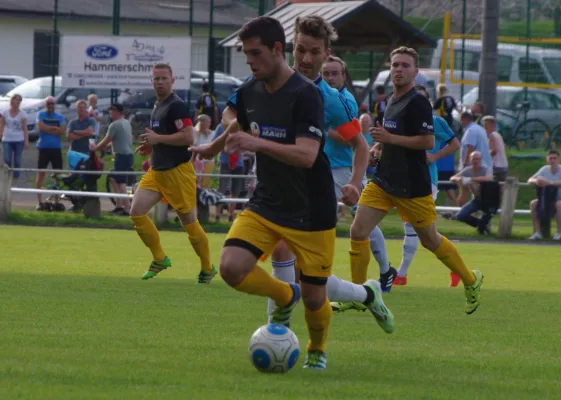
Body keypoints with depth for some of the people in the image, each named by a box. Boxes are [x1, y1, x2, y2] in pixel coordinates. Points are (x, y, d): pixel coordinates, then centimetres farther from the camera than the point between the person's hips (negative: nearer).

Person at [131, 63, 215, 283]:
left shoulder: (176, 106, -13)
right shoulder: (157, 106, 15)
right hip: (156, 172, 9)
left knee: (189, 222, 0)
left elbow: (188, 137, -22)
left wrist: (158, 138, -19)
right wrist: (151, 146, 10)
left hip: (178, 172, -9)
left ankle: (207, 268, 16)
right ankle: (159, 259, 6)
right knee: (136, 211, -6)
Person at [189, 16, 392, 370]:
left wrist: (257, 143, -44)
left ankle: (318, 351, 35)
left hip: (312, 212, -5)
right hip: (266, 205, 5)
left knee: (314, 298, 2)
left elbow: (306, 155, -32)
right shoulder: (250, 92, 1)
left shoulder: (305, 95, -20)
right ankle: (284, 296, 13)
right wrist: (213, 149, 43)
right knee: (232, 267, -18)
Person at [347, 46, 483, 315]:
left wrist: (390, 138, -22)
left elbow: (428, 142, -21)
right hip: (383, 181, 7)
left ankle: (471, 280, 28)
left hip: (412, 187, -7)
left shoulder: (418, 103, -14)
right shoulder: (392, 101, 13)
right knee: (358, 232, -6)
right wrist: (378, 146, 9)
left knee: (430, 241, 6)